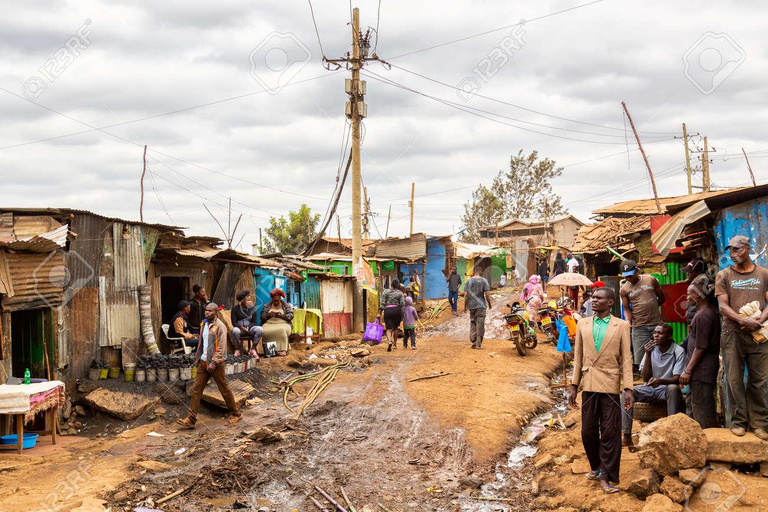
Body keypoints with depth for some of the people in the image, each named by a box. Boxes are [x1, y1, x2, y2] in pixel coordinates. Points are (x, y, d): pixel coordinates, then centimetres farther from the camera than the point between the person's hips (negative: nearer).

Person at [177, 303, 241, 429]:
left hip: (216, 363, -7)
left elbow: (221, 347, -17)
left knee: (224, 389, 4)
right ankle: (191, 420, 0)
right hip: (203, 362, 7)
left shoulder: (219, 326, -12)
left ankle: (235, 414, 21)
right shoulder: (203, 324, 11)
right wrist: (197, 357, 15)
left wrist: (214, 362, -21)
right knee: (196, 389, 0)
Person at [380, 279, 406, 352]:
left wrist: (380, 313, -2)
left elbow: (382, 303, -3)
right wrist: (404, 298, 12)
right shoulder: (400, 293, 4)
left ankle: (389, 341, -29)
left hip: (387, 311, -1)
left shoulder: (385, 291, 2)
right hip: (397, 310, 1)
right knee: (395, 328, 21)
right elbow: (402, 304, -6)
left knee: (389, 329, -2)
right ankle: (395, 344, 27)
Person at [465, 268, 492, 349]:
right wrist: (489, 303, 6)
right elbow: (487, 294, -7)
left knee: (472, 323, 13)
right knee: (480, 324, -1)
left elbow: (466, 294, 0)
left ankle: (473, 342, 10)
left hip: (471, 305, 3)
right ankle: (478, 344, -2)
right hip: (481, 306, -3)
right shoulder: (483, 280, -3)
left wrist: (465, 305, 8)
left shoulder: (469, 280, 3)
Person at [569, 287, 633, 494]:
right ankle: (597, 467, 31)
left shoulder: (621, 325, 0)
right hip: (588, 384, 3)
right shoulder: (583, 324, 9)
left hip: (610, 384, -3)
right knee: (588, 431, 9)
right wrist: (574, 386, 7)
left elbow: (626, 358, -2)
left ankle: (608, 477, 8)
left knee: (610, 433, 0)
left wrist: (628, 389, -9)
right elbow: (578, 357, 10)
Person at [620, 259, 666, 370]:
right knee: (639, 359, -5)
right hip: (639, 327, -1)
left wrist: (649, 307, 3)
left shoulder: (651, 280, 3)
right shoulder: (624, 289, 3)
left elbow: (662, 298, 11)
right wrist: (628, 320, -15)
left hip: (657, 323, 1)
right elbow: (627, 308, 4)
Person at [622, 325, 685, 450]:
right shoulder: (651, 349, 2)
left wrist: (661, 381, -36)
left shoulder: (678, 351, -8)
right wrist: (648, 354, -14)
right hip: (650, 389, 3)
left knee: (673, 388, -38)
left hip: (667, 389, -3)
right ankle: (627, 436, -27)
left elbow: (677, 378, -16)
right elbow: (645, 378, -4)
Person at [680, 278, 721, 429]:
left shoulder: (703, 316, -18)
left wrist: (688, 370, -15)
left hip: (701, 370, -10)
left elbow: (700, 347, -19)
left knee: (701, 407, -5)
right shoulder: (711, 313, 13)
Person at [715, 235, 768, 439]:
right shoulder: (724, 275, 8)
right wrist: (743, 320, -16)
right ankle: (738, 421, 6)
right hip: (733, 333, -1)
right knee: (734, 379, -1)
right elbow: (723, 306, -1)